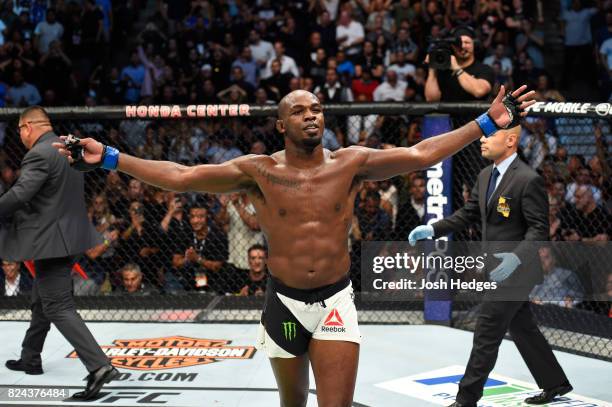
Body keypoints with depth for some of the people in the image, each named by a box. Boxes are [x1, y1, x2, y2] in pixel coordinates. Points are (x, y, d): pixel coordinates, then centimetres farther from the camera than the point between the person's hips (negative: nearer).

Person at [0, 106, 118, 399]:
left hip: (52, 240, -10)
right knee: (41, 301, 23)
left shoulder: (39, 154, -18)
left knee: (58, 308, -9)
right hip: (68, 234, 10)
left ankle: (99, 366, -19)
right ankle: (30, 359, 36)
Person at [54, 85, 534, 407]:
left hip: (335, 300, -1)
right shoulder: (258, 171, -5)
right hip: (284, 301, 1)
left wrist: (490, 122, -11)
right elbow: (179, 176, -9)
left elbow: (421, 154, -7)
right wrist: (107, 157, -15)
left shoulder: (351, 163, -3)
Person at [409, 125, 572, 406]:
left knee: (486, 335, -4)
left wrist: (517, 257, -34)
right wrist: (433, 229, 1)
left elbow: (539, 228, -19)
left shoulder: (529, 180, -18)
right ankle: (555, 384, 33)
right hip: (499, 267, 9)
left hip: (516, 268, -9)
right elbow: (468, 214, 13)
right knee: (522, 329, 18)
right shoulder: (485, 176, 8)